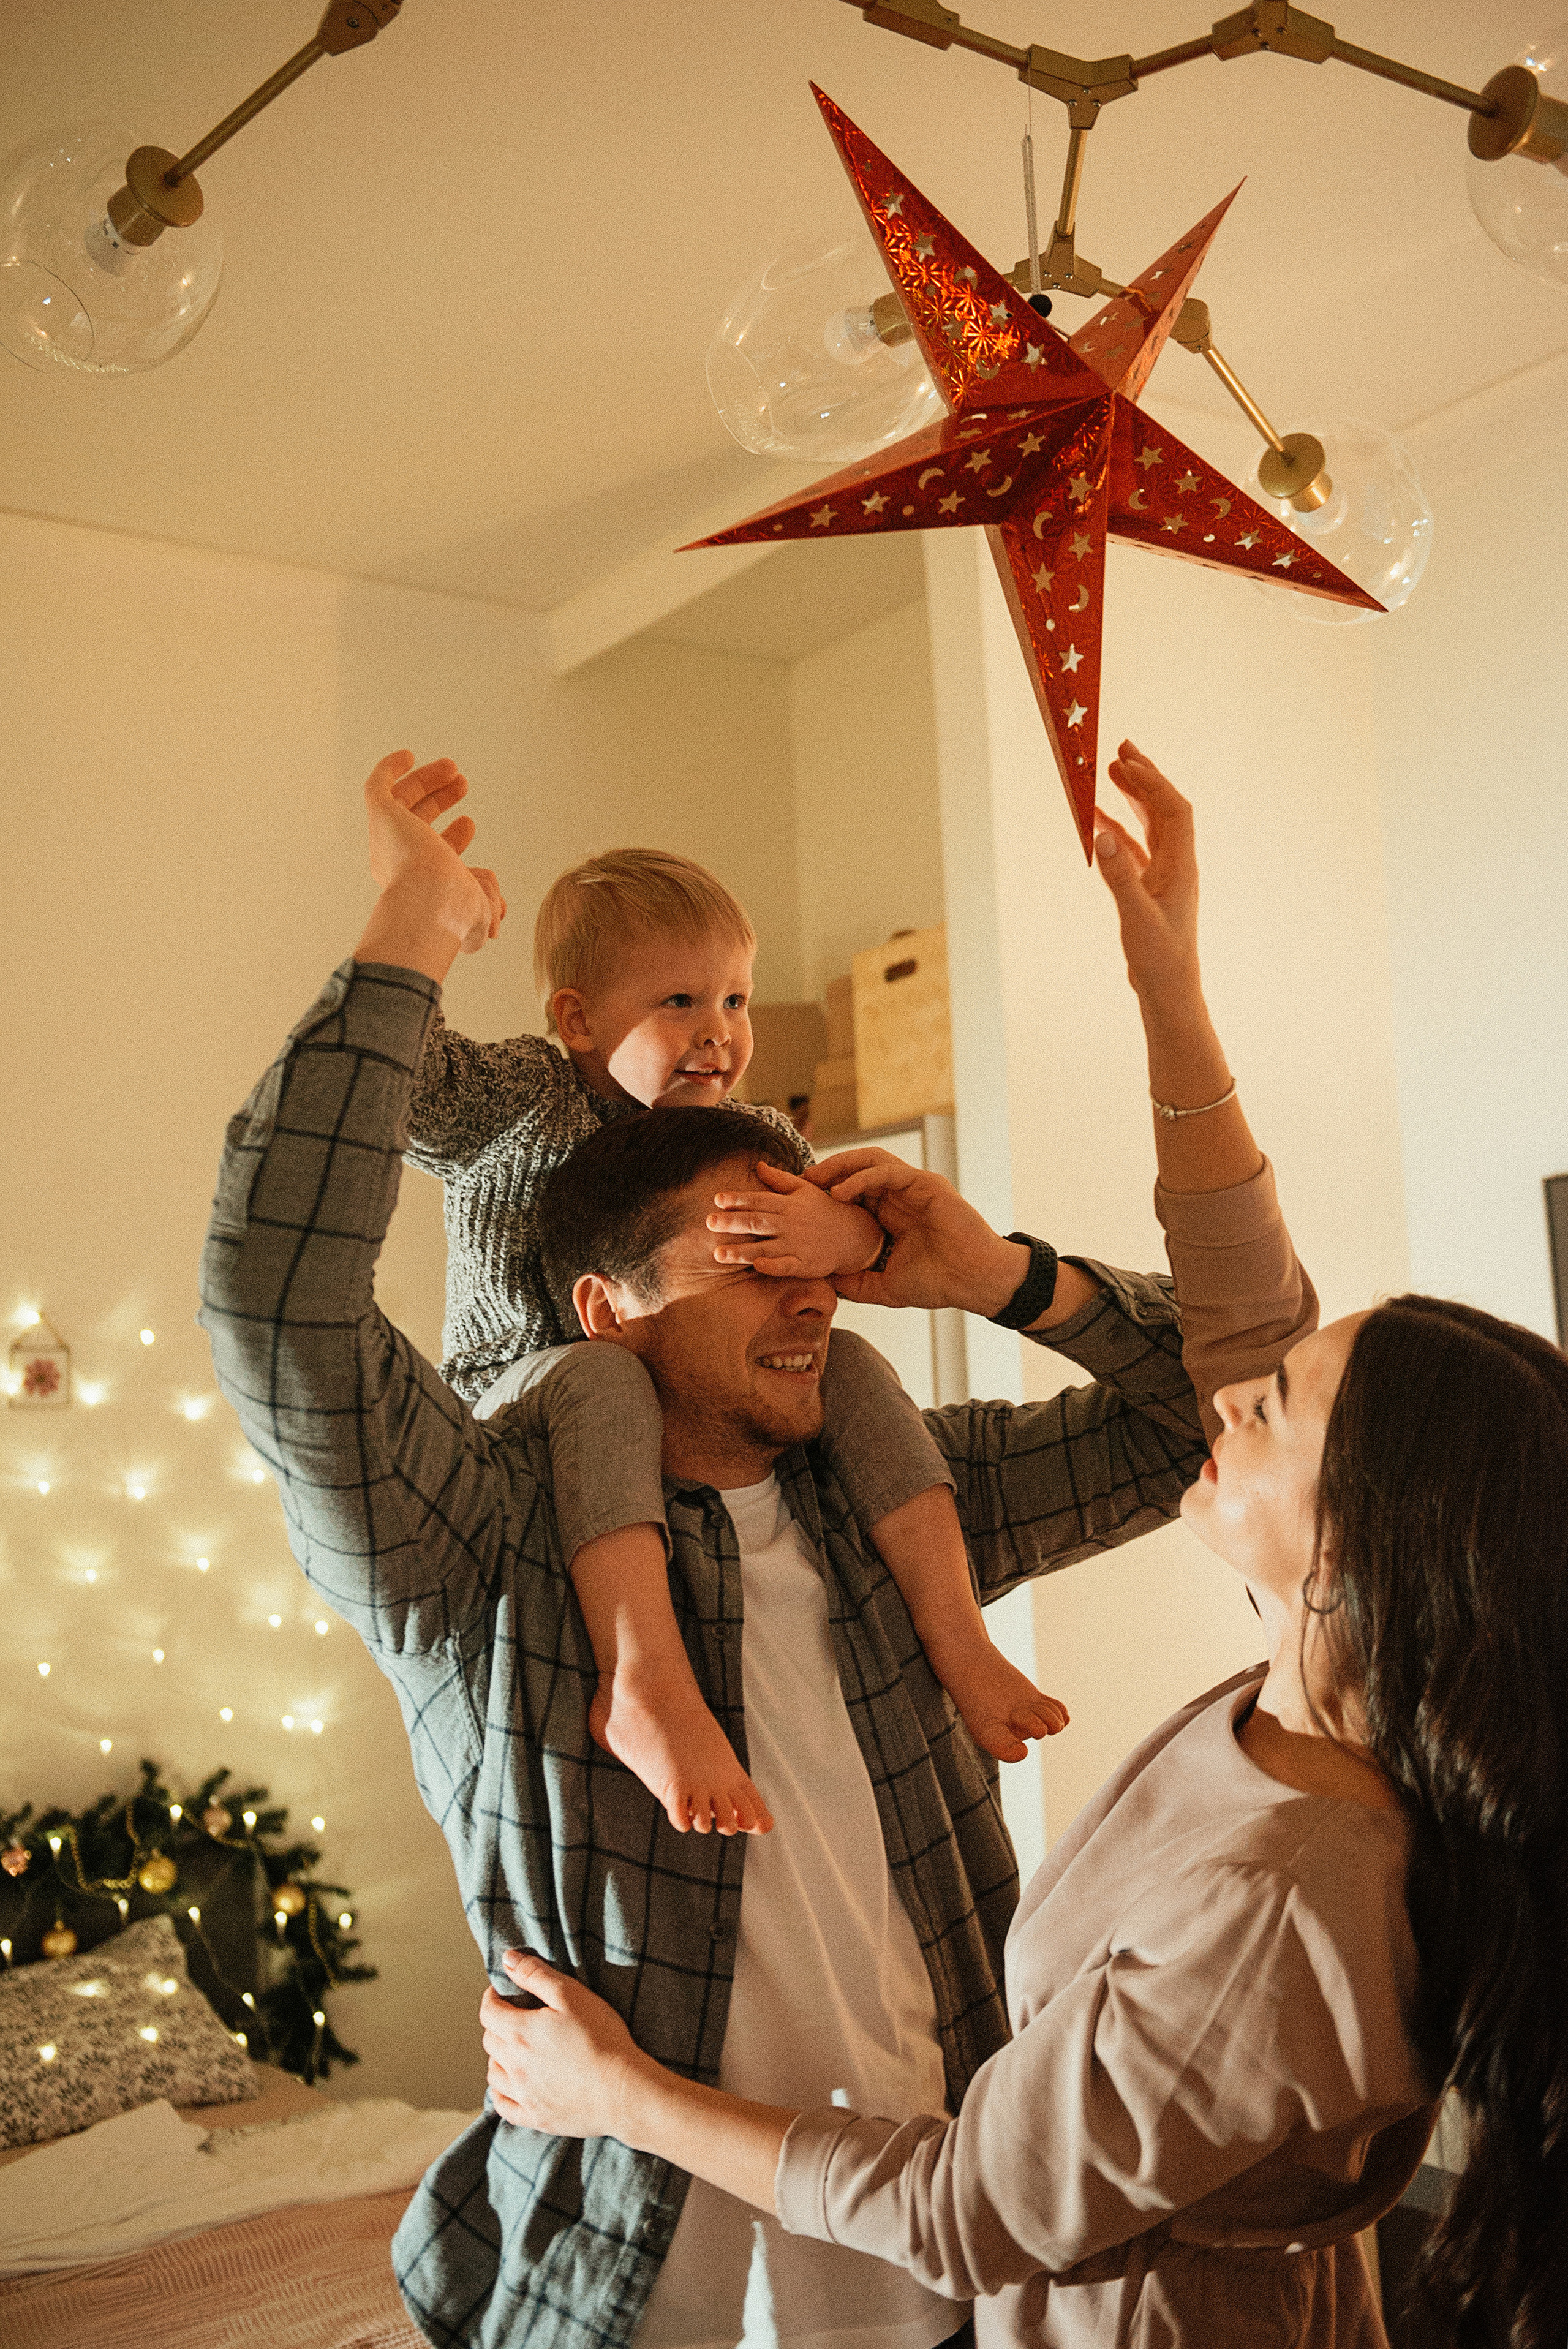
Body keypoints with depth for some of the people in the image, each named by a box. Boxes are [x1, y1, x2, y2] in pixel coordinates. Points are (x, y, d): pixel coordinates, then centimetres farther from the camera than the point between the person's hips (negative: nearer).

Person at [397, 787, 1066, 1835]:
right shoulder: (516, 1100, -7)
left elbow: (874, 1230, -2)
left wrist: (843, 1227, -28)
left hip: (709, 1404, 5)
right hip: (525, 1390, -5)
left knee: (852, 1369, -14)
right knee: (601, 1378, -37)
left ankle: (953, 1631, -13)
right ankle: (645, 1680, -47)